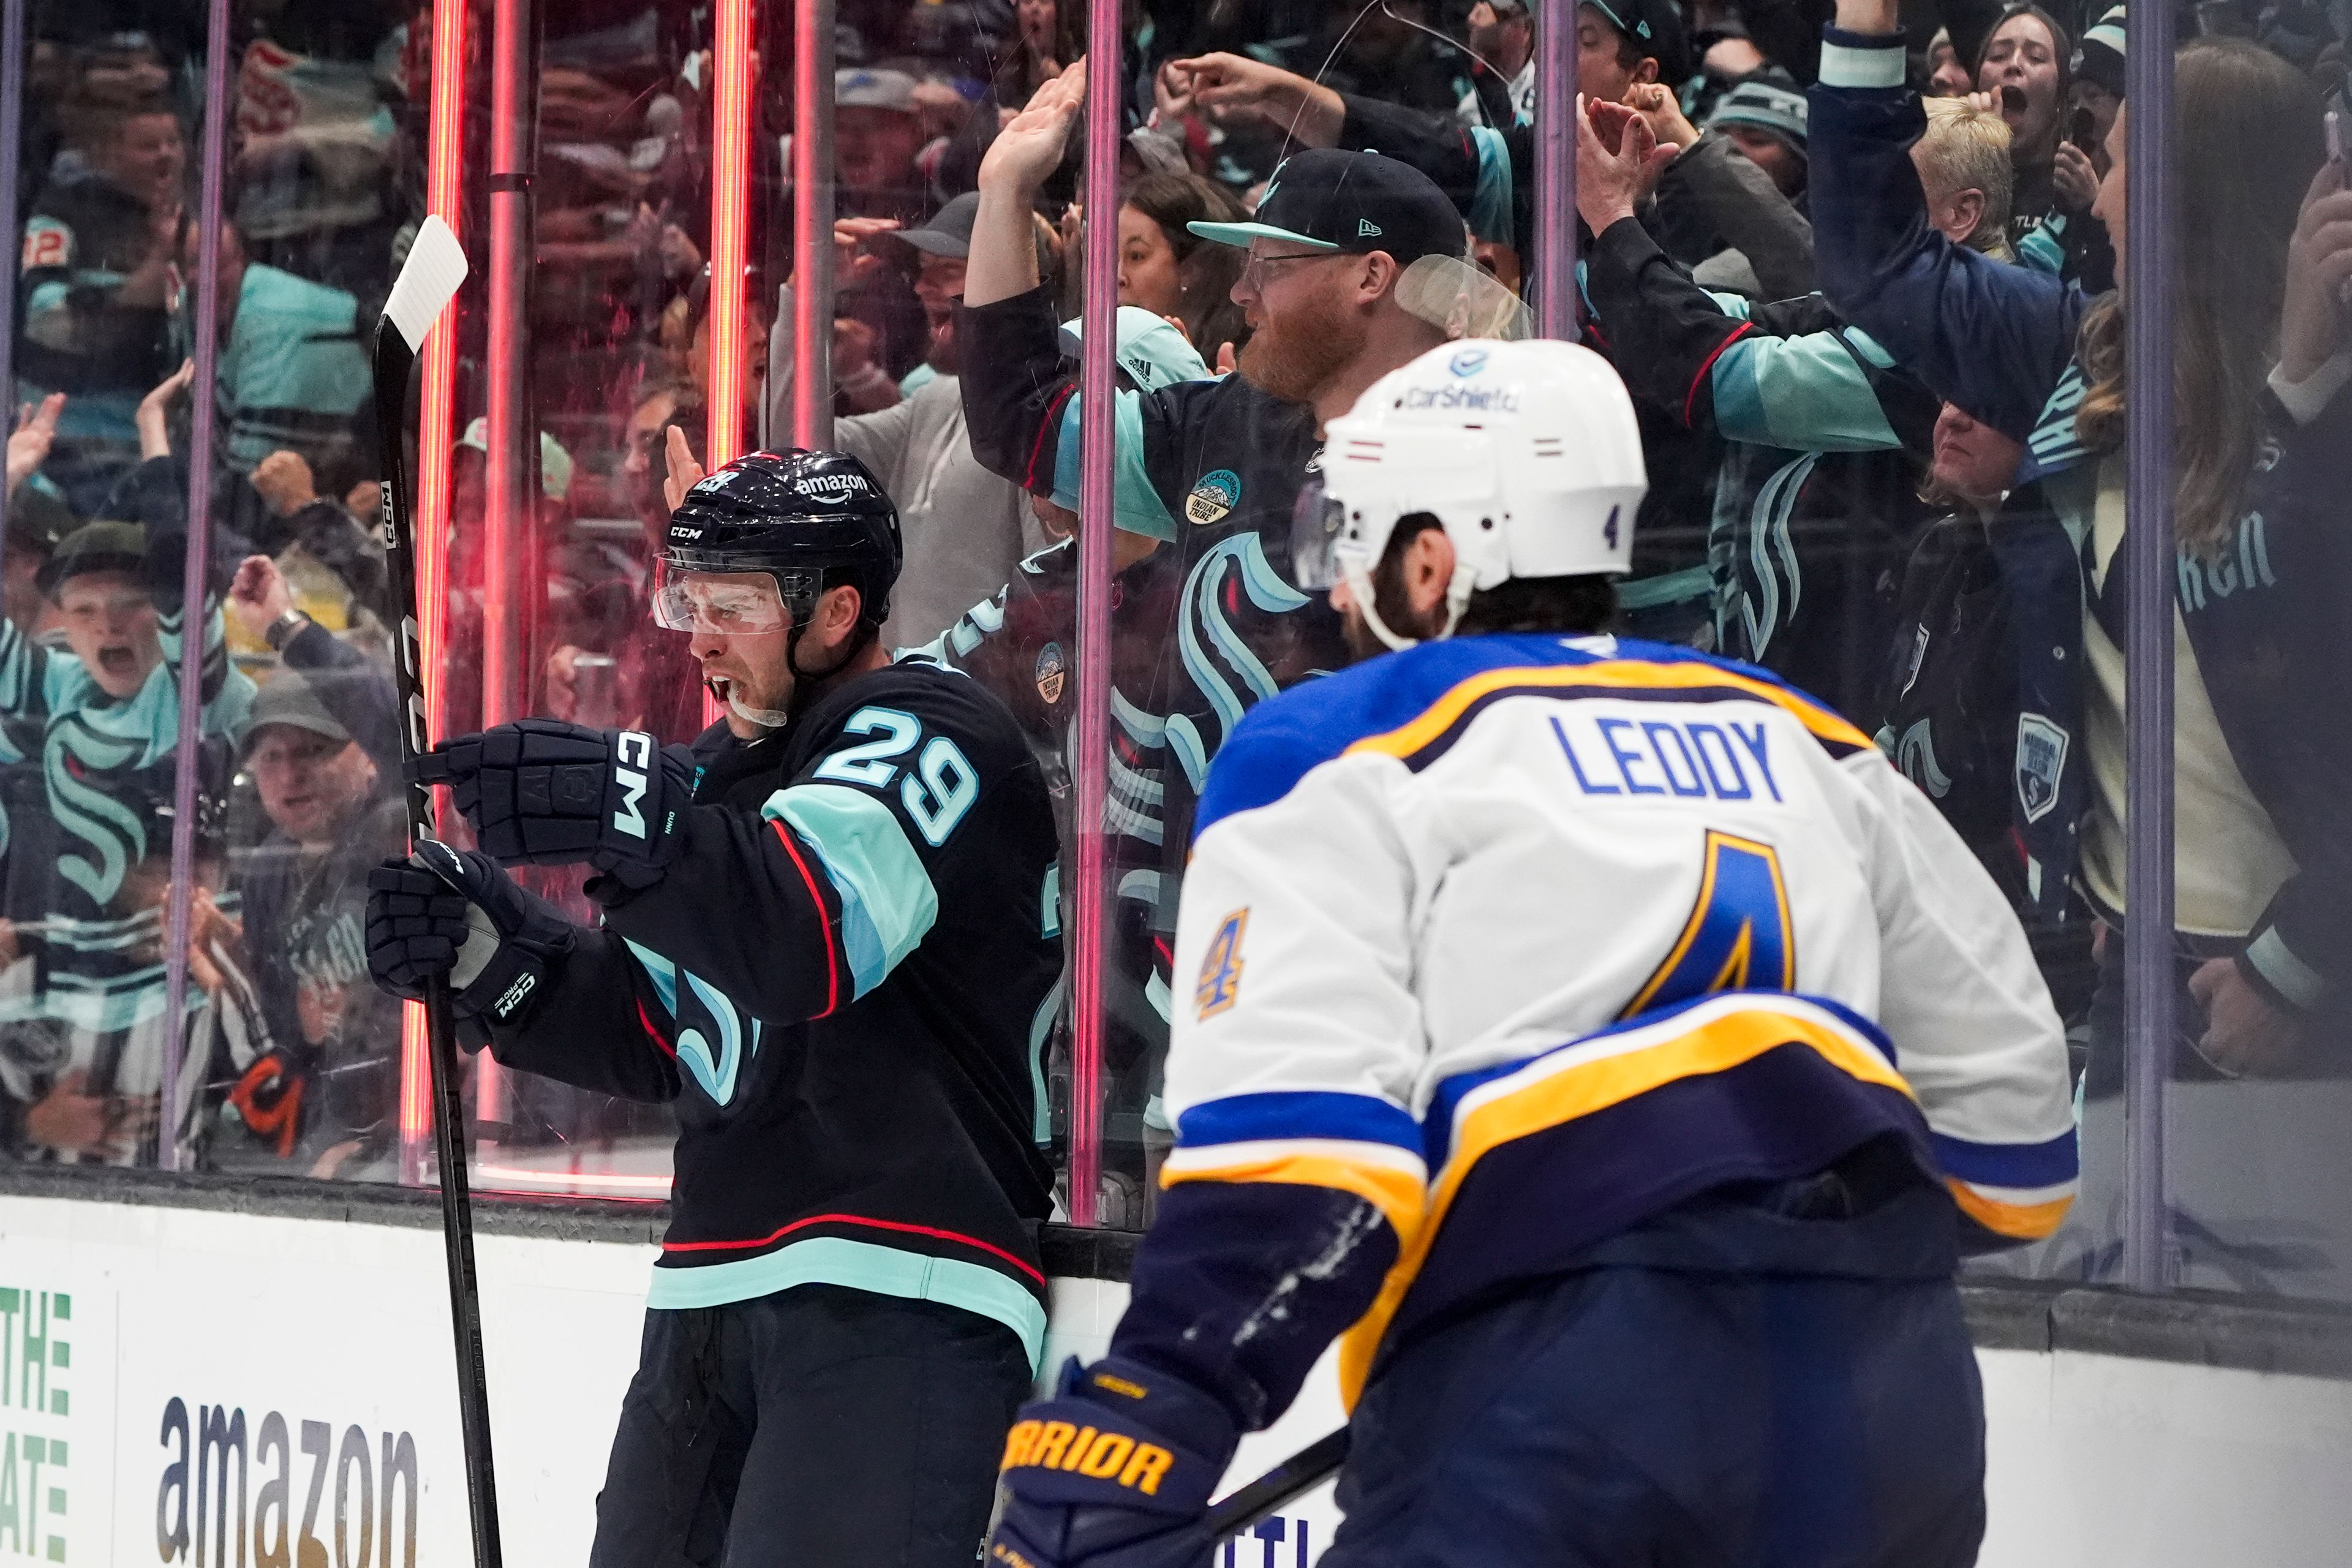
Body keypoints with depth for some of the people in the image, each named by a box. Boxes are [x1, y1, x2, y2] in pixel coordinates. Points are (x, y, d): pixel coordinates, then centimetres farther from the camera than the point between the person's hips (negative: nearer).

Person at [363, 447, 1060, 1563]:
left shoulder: (928, 738, -7)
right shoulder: (723, 767, 20)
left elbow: (819, 936, -26)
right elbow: (654, 1037, 20)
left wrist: (632, 820, -36)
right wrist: (487, 947, 5)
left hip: (895, 1300, -9)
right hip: (716, 1292, 9)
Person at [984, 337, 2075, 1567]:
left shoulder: (1339, 748, 9)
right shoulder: (1811, 749, 25)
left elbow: (1286, 1136, -7)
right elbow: (2004, 1092, 26)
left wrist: (1129, 1436, -12)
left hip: (1559, 1380, -6)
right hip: (1895, 1381, 6)